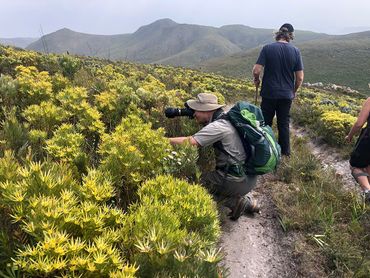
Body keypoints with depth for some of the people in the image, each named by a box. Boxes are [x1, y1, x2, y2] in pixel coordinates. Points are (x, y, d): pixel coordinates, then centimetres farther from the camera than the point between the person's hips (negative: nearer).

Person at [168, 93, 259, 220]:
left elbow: (190, 142, -26)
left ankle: (236, 202, 0)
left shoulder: (218, 126, -20)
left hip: (240, 180, -9)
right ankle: (247, 202, 18)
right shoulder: (224, 118, 8)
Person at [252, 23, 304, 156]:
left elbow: (256, 71, -16)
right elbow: (300, 78, -3)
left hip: (269, 94, -2)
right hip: (287, 95, 2)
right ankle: (285, 153, 24)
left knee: (265, 123, 12)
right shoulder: (295, 51, -3)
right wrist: (294, 91, 15)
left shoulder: (267, 48, -10)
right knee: (284, 124, 14)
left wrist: (256, 80, 5)